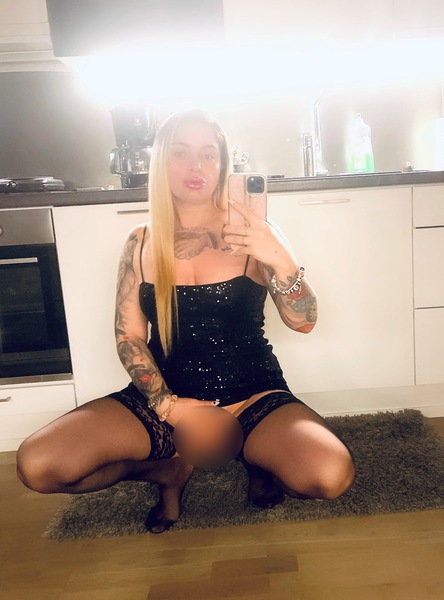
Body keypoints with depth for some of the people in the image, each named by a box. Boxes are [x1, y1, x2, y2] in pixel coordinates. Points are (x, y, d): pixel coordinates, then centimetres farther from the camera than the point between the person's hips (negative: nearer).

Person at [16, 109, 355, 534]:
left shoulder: (251, 235, -3)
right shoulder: (141, 243, 3)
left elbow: (303, 322, -10)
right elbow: (128, 336, 1)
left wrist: (281, 259, -29)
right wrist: (167, 405, -12)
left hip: (251, 398, -1)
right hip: (163, 397, 2)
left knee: (330, 475, -29)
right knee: (37, 465, -15)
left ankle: (257, 460, 8)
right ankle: (169, 470, 10)